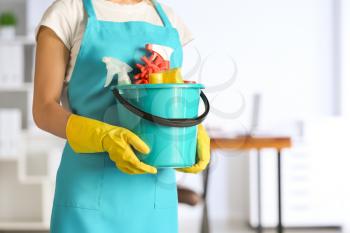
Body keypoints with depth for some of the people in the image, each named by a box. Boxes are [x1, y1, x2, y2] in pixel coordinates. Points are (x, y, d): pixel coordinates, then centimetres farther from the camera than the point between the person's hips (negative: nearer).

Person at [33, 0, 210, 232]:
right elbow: (44, 110, -7)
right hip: (90, 191, -5)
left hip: (153, 193, 5)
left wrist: (197, 135, -7)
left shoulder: (167, 21, 13)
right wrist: (105, 137, -26)